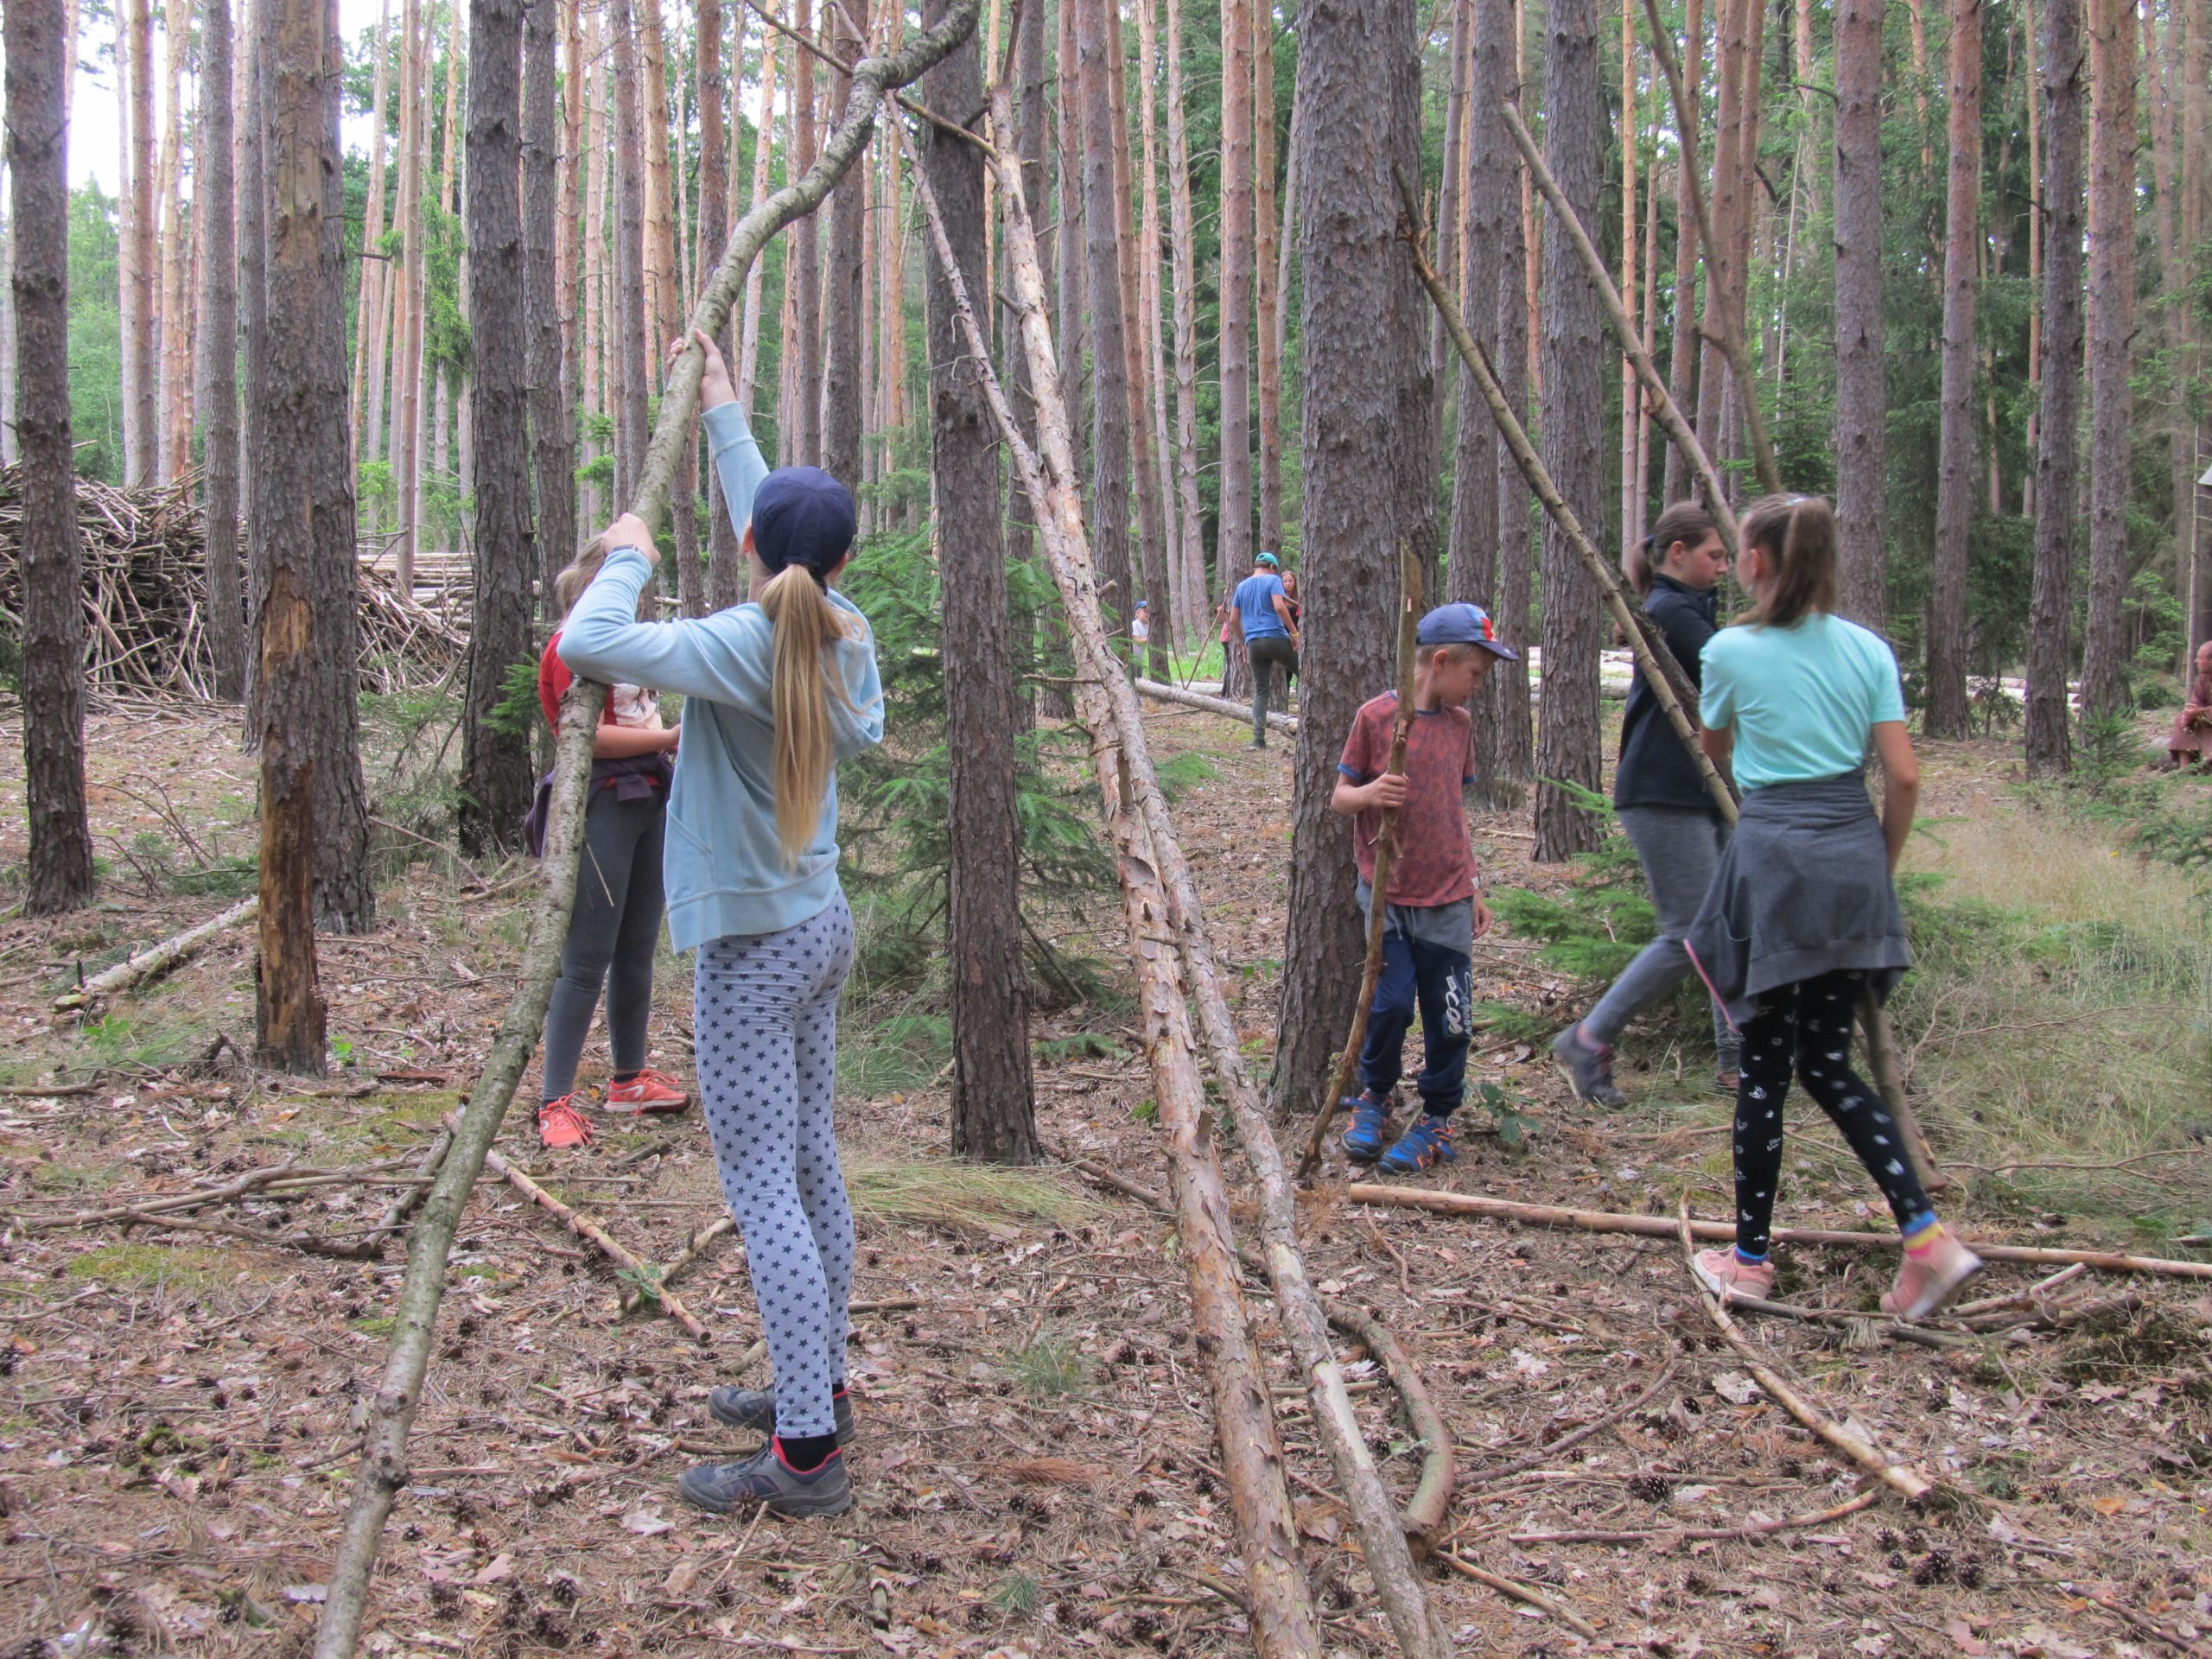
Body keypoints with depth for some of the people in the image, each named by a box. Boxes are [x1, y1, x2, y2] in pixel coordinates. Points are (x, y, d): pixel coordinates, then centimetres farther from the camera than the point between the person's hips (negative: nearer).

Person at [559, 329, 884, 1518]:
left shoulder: (744, 647, -19)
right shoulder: (843, 633, 3)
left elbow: (590, 646, -27)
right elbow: (776, 517, 20)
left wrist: (628, 558, -8)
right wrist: (720, 413, 31)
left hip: (754, 948, -8)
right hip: (820, 929, 8)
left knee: (764, 1192, -6)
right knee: (810, 1170, 16)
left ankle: (807, 1451, -5)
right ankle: (815, 1389, 28)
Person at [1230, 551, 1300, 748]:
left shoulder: (1242, 586, 17)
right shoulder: (1273, 580, 1)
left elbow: (1233, 620, 16)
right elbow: (1279, 607, -15)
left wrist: (1244, 643, 25)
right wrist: (1294, 632, -11)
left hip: (1253, 643, 5)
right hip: (1276, 638, -5)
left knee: (1260, 691, 5)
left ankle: (1258, 737, -3)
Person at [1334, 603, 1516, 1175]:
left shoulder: (1459, 724, 10)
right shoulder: (1376, 716, -5)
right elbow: (1340, 798, -3)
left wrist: (1474, 887, 17)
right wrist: (1368, 793, -26)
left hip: (1447, 899, 4)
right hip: (1387, 894, -4)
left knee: (1449, 1014, 2)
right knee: (1391, 1001, -11)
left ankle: (1437, 1119, 19)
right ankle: (1374, 1097, 16)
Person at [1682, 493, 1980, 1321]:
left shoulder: (1730, 651, -4)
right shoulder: (1867, 649, 5)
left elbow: (1714, 751, 15)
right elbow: (1904, 778, 3)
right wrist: (1883, 864, 16)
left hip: (1774, 856, -4)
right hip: (1854, 858, 4)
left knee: (1765, 1064, 5)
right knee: (1826, 1061, 14)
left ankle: (1750, 1258, 15)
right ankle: (1926, 1234, 2)